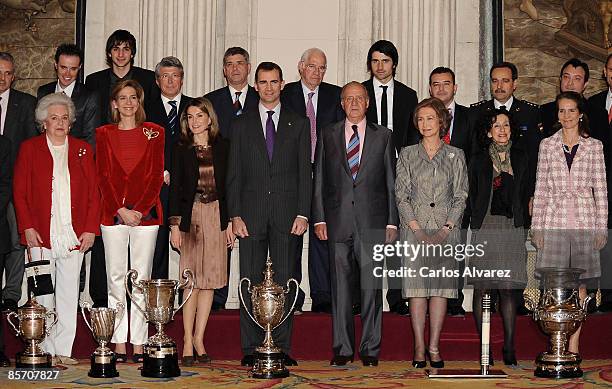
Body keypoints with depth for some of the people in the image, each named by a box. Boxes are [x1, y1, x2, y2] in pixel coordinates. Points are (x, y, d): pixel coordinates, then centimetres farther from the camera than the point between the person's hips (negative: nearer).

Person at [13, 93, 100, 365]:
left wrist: (90, 229, -1)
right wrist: (28, 227, -6)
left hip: (74, 236, 1)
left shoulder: (82, 149, 11)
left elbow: (93, 193, 8)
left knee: (69, 294, 2)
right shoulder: (29, 148, 6)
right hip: (41, 235, -1)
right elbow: (19, 192, 3)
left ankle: (63, 350, 7)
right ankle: (45, 351, 8)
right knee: (43, 294, 1)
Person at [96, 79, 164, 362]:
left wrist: (139, 210, -9)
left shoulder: (153, 132, 7)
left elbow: (156, 175, 2)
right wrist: (121, 210, -8)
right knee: (115, 278, 1)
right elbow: (103, 176, 3)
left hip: (145, 212, -1)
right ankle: (119, 345, 6)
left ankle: (139, 345, 3)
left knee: (141, 279, 0)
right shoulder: (104, 134, 8)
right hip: (113, 212, 1)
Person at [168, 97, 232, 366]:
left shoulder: (222, 147, 7)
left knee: (210, 280, 2)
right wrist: (174, 225, -5)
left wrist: (230, 222, 3)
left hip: (217, 217, 2)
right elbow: (175, 187, 2)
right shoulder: (181, 149, 3)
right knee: (192, 281, -3)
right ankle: (188, 339, 4)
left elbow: (229, 185, 8)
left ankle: (199, 338, 10)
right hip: (191, 216, -2)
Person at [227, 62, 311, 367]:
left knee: (285, 282, 2)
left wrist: (303, 214, -5)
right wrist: (235, 215, -4)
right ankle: (251, 350, 6)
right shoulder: (241, 124, 10)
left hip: (287, 215, 0)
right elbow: (234, 174, 6)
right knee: (250, 283, 1)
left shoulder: (298, 124, 9)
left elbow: (305, 173, 5)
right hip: (252, 214, 0)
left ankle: (282, 348, 8)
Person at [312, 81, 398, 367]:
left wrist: (392, 222, 0)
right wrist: (319, 219, 0)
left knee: (372, 286, 0)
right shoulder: (328, 137, 11)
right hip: (338, 222, 1)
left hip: (372, 223, -1)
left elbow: (391, 182, 7)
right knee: (340, 287, 3)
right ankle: (342, 348, 9)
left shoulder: (383, 136, 9)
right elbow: (319, 181, 9)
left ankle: (370, 349, 8)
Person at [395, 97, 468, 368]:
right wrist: (418, 230, -8)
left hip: (446, 230, 0)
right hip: (414, 228, 0)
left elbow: (460, 196, 5)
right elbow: (401, 196, 3)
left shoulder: (455, 156, 9)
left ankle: (434, 347, 4)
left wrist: (445, 229, -8)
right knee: (417, 287, -4)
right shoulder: (408, 154, 8)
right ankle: (419, 347, 2)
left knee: (441, 287, -1)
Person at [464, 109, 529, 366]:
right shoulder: (479, 160, 3)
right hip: (484, 227, -2)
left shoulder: (520, 157, 11)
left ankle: (509, 347, 1)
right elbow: (469, 198, 3)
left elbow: (524, 194, 19)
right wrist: (464, 228, -3)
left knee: (510, 288, -3)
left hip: (512, 228, 2)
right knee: (481, 288, -1)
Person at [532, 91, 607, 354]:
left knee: (579, 284, 1)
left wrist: (602, 226, 1)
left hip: (584, 221, 0)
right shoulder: (547, 145, 8)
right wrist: (537, 226, 3)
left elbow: (600, 188, 6)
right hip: (554, 221, 0)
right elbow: (541, 188, 8)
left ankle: (573, 345, 8)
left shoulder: (594, 146, 7)